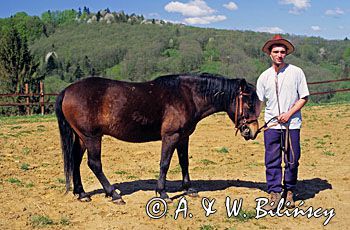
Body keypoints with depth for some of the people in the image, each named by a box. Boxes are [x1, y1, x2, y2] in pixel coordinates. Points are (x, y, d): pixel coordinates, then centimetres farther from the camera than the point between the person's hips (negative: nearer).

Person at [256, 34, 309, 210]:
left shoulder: (296, 72, -1)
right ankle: (274, 193, 8)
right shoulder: (264, 76, 5)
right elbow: (259, 102, 9)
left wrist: (289, 114, -11)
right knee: (272, 161, 0)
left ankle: (289, 192, 21)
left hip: (292, 124, -1)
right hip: (271, 125, 1)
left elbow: (304, 97, 0)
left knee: (292, 161, 5)